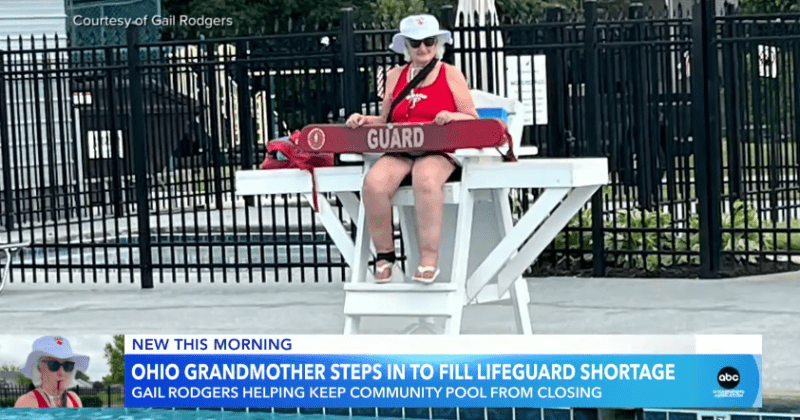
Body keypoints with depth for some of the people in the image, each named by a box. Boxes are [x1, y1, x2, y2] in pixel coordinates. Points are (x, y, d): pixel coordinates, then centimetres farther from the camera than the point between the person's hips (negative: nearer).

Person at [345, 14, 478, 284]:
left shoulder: (450, 74, 10)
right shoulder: (395, 76, 19)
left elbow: (473, 120, 6)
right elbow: (385, 121, 24)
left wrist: (452, 116, -14)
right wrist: (365, 120, 4)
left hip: (439, 151, -3)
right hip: (399, 151, 3)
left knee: (426, 179, -40)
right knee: (374, 183, -30)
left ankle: (429, 260, -35)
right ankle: (385, 257, -15)